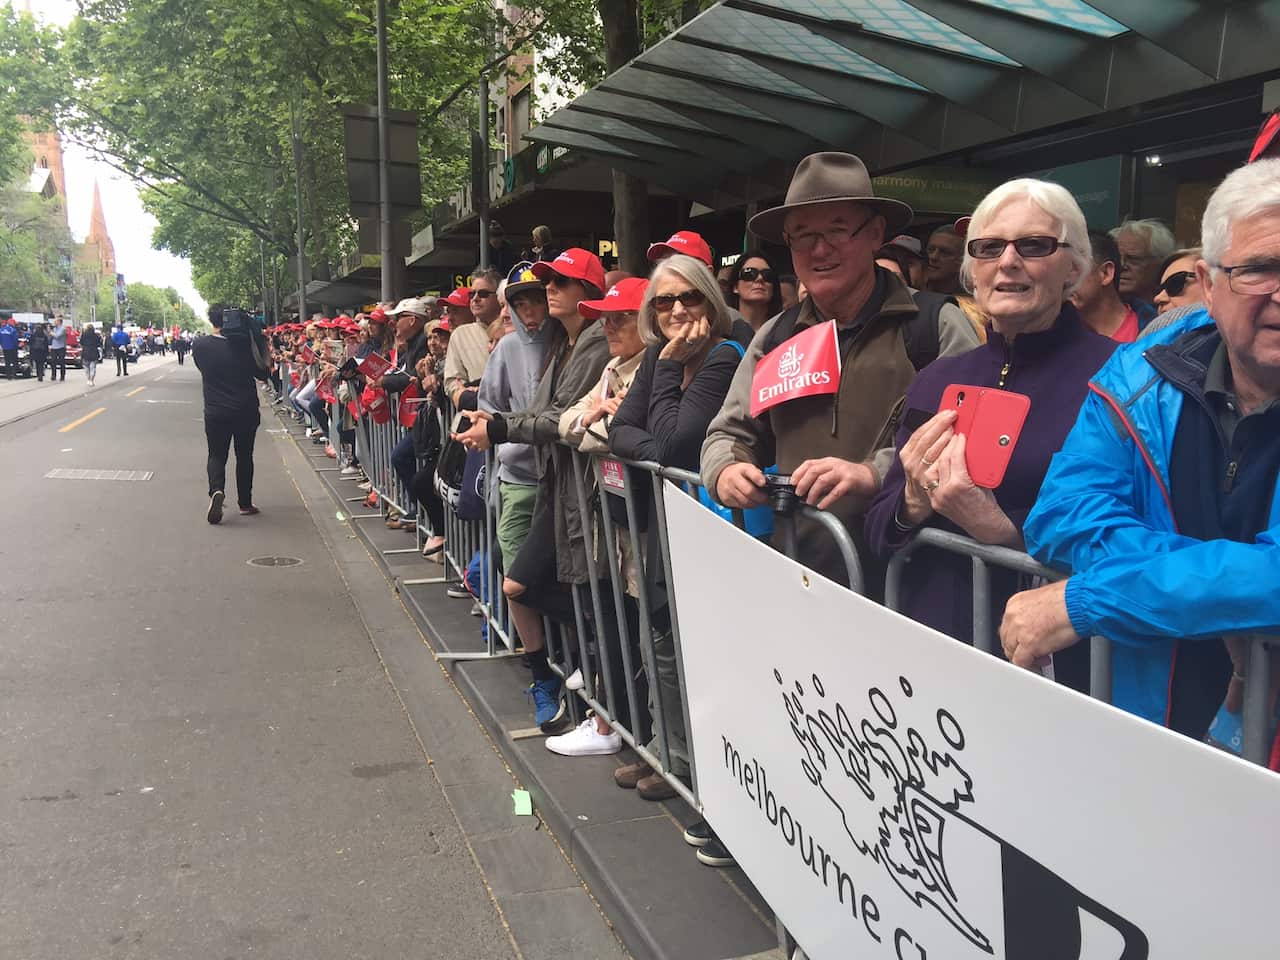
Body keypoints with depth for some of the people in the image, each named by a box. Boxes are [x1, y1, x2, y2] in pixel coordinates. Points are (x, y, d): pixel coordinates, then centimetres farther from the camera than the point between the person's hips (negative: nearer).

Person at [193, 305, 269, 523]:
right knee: (244, 456, 14)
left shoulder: (200, 346, -7)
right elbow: (262, 374, -2)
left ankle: (216, 490, -17)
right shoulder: (243, 344, -10)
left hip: (216, 413, 0)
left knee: (217, 455, 11)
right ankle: (245, 503, 18)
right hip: (246, 411, 0)